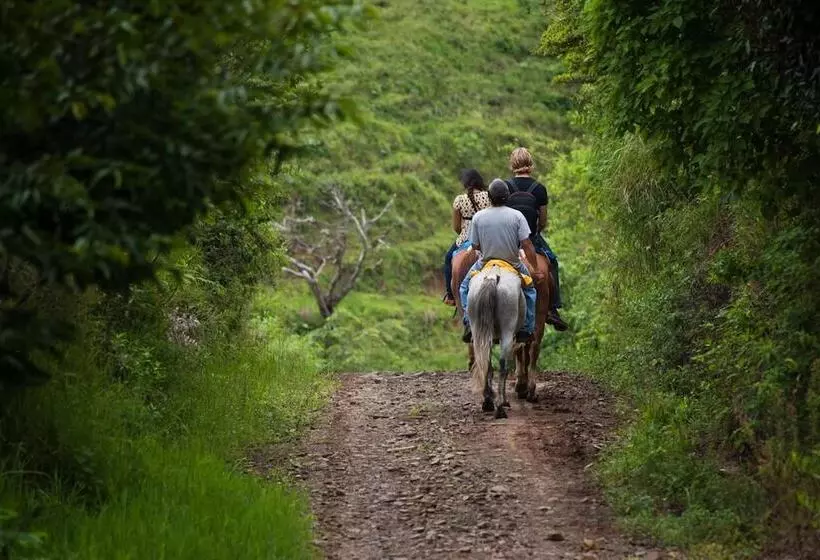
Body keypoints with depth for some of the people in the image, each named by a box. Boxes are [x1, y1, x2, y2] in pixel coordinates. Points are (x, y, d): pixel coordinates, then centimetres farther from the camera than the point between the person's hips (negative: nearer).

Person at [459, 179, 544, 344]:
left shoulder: (478, 217, -11)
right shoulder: (517, 216, -12)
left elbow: (475, 246, -4)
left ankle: (469, 321, 7)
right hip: (513, 264, 0)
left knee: (465, 286, 26)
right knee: (529, 289, 27)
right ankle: (527, 329, 20)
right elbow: (527, 245, -14)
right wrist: (536, 270, -6)